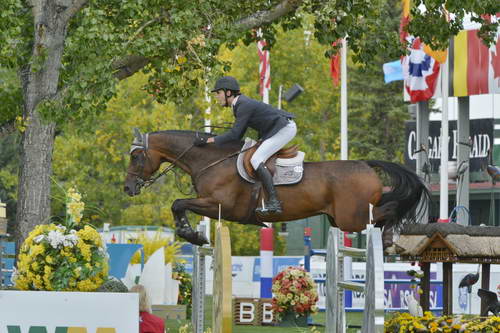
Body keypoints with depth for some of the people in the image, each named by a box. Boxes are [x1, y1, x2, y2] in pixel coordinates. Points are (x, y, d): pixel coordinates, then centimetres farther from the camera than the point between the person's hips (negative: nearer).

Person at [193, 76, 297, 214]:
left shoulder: (244, 106, -19)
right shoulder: (240, 104, 12)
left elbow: (234, 134, -23)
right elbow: (239, 135, 17)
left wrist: (208, 140, -22)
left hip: (285, 129, -11)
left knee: (256, 160, -18)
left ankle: (274, 202, -27)